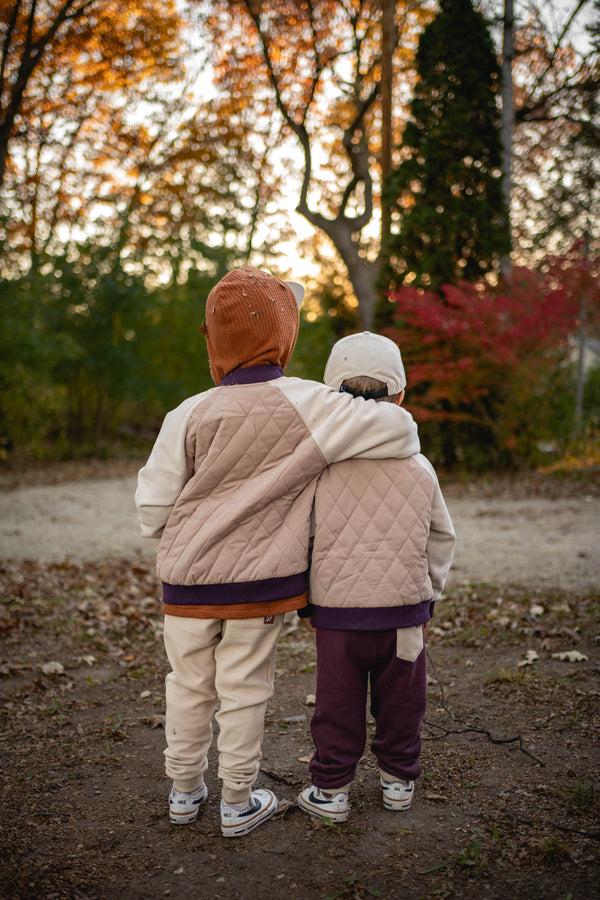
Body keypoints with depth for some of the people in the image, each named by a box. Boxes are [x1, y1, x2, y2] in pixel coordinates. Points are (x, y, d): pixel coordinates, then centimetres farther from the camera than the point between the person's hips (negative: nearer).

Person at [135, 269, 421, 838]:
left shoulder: (190, 415, -11)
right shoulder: (308, 406, -15)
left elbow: (152, 511, -6)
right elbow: (401, 432, -15)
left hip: (189, 577, 2)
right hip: (260, 580, -1)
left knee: (189, 686, 17)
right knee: (243, 692, 12)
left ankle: (184, 791, 34)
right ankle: (237, 804, 27)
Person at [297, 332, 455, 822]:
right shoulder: (419, 467, -2)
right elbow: (440, 538, 6)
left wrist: (305, 601, 9)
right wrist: (428, 596, 19)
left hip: (337, 608, -2)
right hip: (405, 605, 2)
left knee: (338, 704, 11)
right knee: (400, 701, 17)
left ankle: (331, 790, 21)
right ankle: (399, 780, 32)